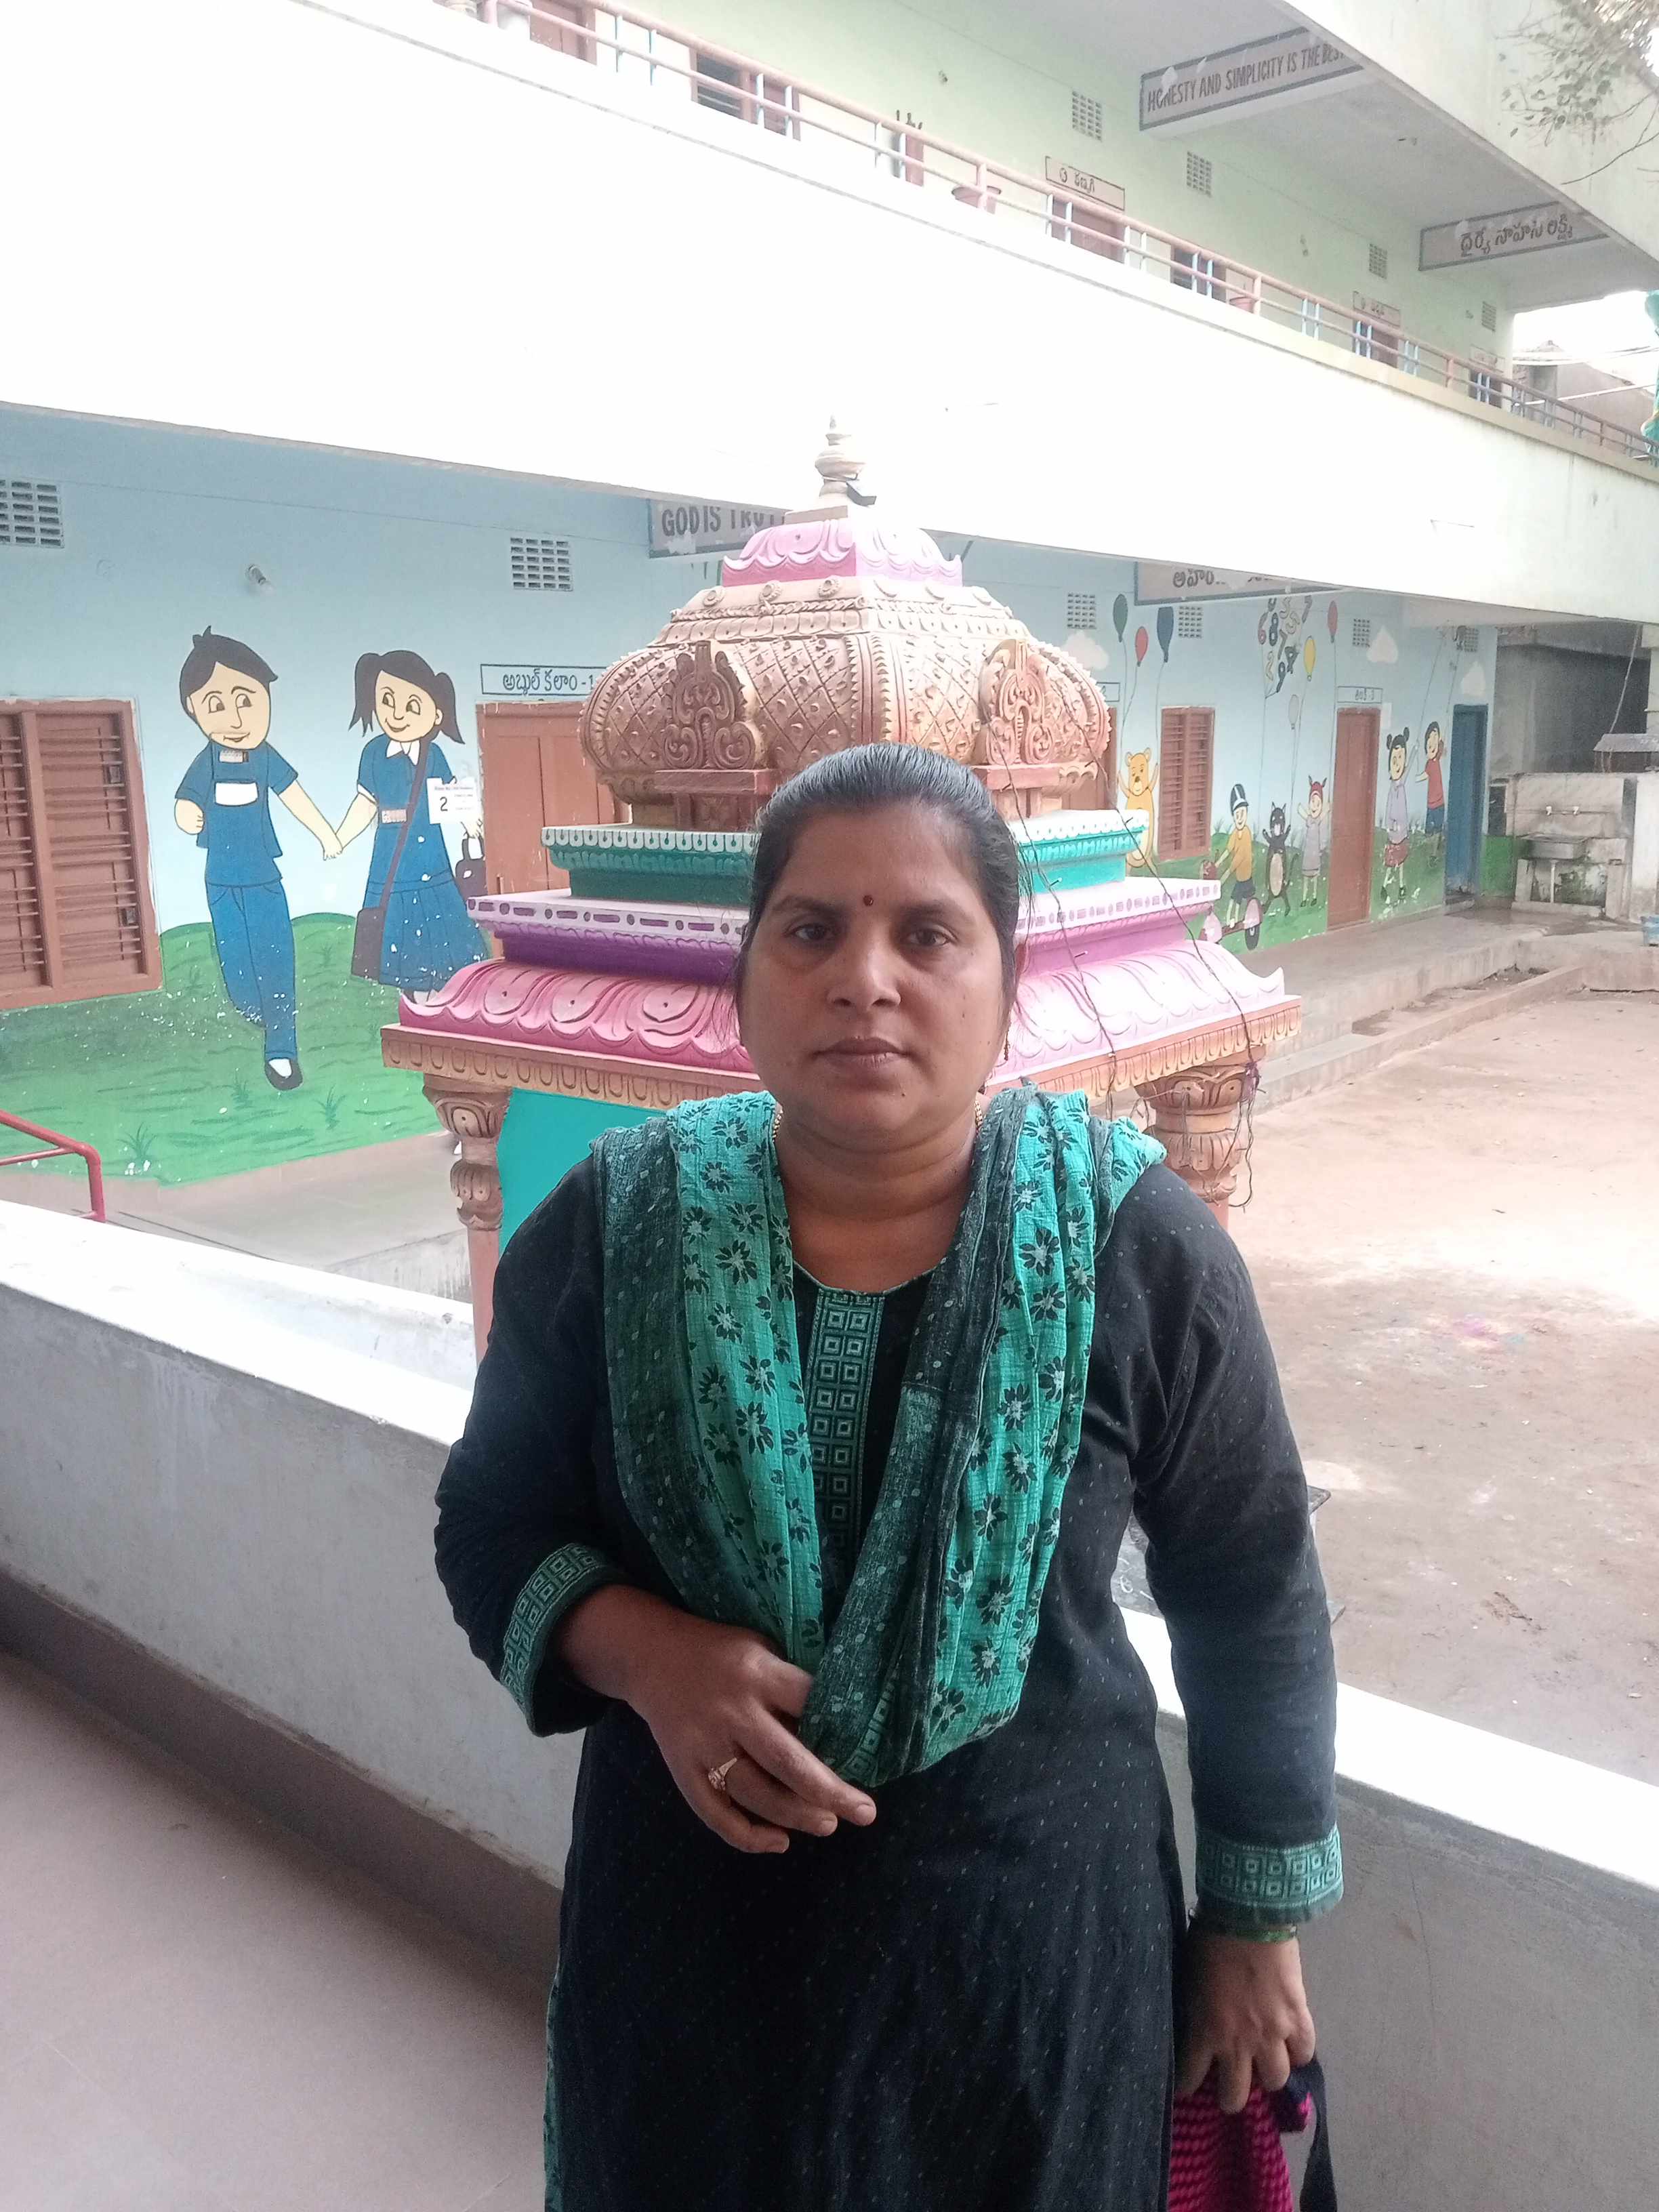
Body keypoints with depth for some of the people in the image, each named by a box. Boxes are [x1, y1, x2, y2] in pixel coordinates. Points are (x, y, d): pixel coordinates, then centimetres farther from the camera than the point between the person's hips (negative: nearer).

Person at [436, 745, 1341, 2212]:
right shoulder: (613, 1225, -12)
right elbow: (492, 1523, 0)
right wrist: (645, 1653, -20)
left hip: (1032, 1916, -1)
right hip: (691, 1912, 2)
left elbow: (1254, 1607, -4)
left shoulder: (1139, 1246, -16)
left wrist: (1258, 1924, 4)